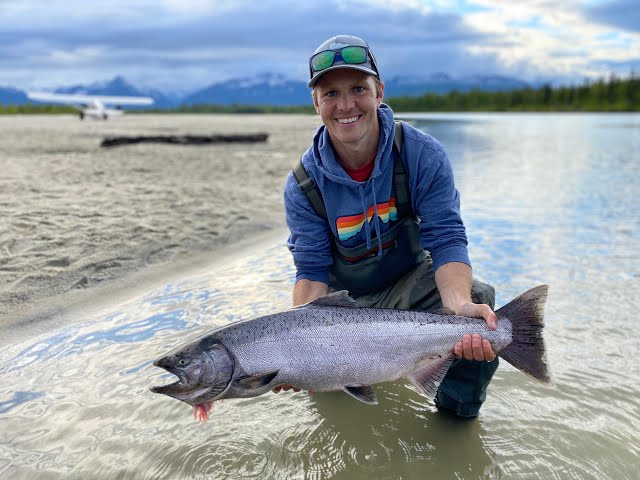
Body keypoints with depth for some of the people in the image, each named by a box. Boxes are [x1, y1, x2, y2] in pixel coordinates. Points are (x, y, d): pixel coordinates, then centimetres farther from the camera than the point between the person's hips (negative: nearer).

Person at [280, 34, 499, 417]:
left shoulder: (423, 155, -18)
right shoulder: (303, 185, -16)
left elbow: (446, 239, -23)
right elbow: (312, 270, -15)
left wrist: (460, 304, -44)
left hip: (412, 279, -1)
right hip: (345, 298, 2)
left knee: (477, 298, -30)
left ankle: (456, 413, -4)